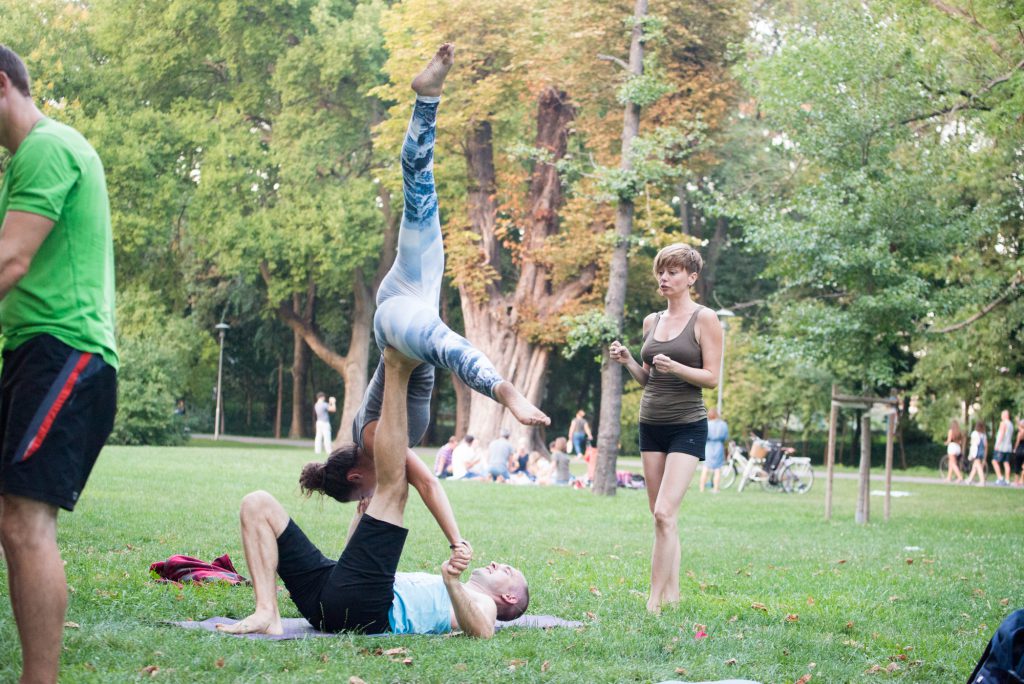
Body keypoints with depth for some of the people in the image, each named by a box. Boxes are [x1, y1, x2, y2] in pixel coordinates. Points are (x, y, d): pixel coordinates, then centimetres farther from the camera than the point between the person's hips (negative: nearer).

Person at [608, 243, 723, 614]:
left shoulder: (704, 319, -5)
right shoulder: (651, 321, 12)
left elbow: (711, 377, -9)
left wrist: (674, 367, -24)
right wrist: (627, 361, 0)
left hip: (687, 426, -6)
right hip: (651, 424, 6)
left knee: (664, 512, -15)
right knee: (660, 516, 6)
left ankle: (655, 600, -14)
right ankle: (672, 593, 12)